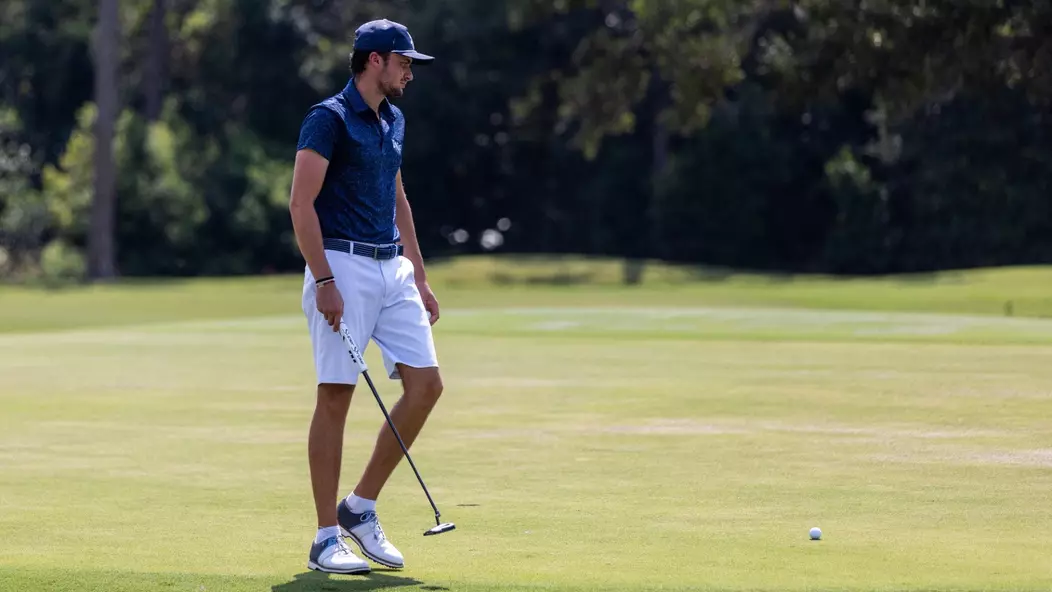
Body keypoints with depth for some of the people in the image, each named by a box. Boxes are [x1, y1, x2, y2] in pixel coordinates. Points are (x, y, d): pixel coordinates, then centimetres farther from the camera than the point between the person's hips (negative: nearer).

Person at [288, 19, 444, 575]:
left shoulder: (392, 121, 16)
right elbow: (301, 203, -15)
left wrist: (419, 277, 20)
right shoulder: (329, 118, -9)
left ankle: (361, 508, 10)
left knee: (425, 383, 0)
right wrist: (325, 281, -21)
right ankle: (327, 539, 0)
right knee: (335, 398, -5)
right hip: (343, 265, -8)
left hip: (392, 268, 8)